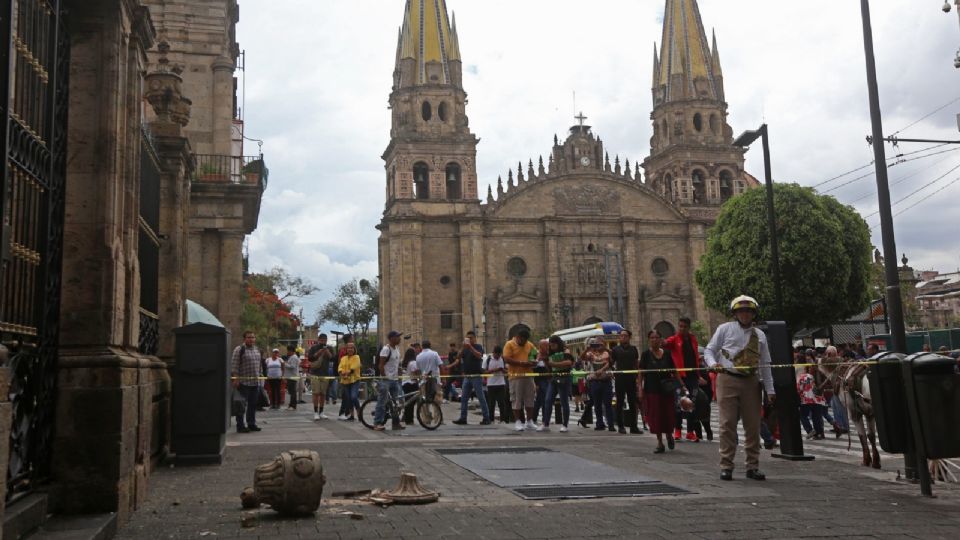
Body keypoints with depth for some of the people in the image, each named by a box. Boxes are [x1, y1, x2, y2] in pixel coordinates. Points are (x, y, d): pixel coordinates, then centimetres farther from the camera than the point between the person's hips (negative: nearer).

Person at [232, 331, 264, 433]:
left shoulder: (257, 350, 16)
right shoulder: (239, 349, -6)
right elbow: (234, 366, -11)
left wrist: (259, 377, 19)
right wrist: (235, 378, -17)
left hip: (255, 382, 7)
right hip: (243, 382, -7)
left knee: (253, 404, 11)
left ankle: (251, 424, 19)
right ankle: (240, 426, 0)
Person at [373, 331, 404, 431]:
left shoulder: (397, 348, 11)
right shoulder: (386, 349, -15)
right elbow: (381, 365, -17)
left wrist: (399, 375, 14)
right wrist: (384, 377, -16)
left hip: (395, 379, 9)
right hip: (386, 380, -8)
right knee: (382, 402, -6)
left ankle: (396, 422, 18)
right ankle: (377, 423, -2)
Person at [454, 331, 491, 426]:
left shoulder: (478, 346, -1)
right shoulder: (465, 348, 15)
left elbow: (479, 355, -20)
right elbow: (459, 357, 1)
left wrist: (470, 347, -25)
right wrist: (463, 348, -12)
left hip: (476, 376, -6)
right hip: (466, 376, 6)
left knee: (481, 397, -4)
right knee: (463, 398, 4)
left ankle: (486, 418, -1)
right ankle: (463, 418, 7)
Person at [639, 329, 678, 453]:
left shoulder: (667, 353, 5)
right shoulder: (646, 354, -2)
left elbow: (673, 370, 10)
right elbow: (641, 373, -2)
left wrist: (678, 383, 2)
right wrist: (640, 388, -8)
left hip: (667, 389, 2)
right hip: (652, 389, -2)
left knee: (669, 414, 1)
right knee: (655, 415, 0)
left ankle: (669, 434, 31)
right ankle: (660, 443, 10)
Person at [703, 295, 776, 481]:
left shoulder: (760, 335, 14)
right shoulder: (725, 329, 3)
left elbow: (765, 364, 15)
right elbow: (709, 350, 4)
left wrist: (770, 390, 9)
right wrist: (713, 364, -19)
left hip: (751, 382, 4)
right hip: (728, 380, -4)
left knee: (753, 425, 6)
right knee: (728, 424, -5)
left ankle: (752, 466, 16)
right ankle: (726, 466, 2)